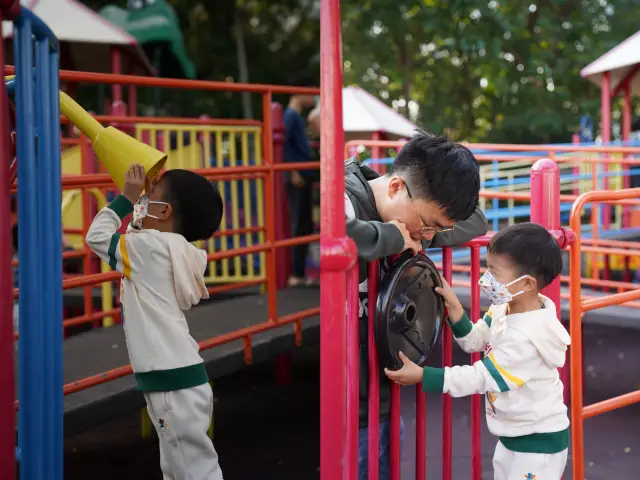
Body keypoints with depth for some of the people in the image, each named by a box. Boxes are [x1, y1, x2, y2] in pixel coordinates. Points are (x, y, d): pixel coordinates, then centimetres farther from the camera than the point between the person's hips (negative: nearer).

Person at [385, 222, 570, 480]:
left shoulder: (526, 338, -30)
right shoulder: (504, 310, -4)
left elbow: (480, 378, -26)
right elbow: (474, 341, 8)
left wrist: (421, 375, -25)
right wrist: (454, 307, -8)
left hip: (539, 440, -9)